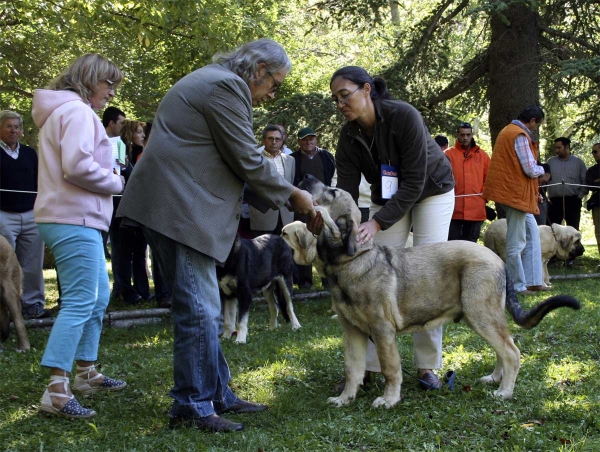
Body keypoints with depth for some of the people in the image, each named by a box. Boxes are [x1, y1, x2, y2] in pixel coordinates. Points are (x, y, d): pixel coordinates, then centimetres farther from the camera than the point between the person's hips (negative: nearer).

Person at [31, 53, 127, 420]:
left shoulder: (63, 111, 22)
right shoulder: (77, 110, -11)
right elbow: (77, 166, -24)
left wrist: (110, 180, 10)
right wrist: (117, 183, -9)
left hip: (74, 218, 11)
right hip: (75, 220, -11)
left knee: (98, 297, 17)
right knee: (80, 302, -13)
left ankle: (86, 373, 25)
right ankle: (57, 390, -15)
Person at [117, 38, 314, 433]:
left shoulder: (213, 82, 23)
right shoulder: (227, 86, -11)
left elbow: (234, 158, 26)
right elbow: (248, 161, -12)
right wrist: (292, 194, 1)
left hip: (178, 205, 11)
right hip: (180, 207, -11)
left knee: (203, 308, 13)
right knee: (199, 311, -8)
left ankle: (217, 395, 19)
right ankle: (192, 407, -1)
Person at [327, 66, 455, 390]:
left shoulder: (404, 116, -32)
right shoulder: (349, 136, -16)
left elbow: (414, 183, -32)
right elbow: (346, 189, -18)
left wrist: (377, 223, -40)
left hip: (432, 191, -4)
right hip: (387, 197, 4)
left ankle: (427, 366, -2)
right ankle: (369, 365, -6)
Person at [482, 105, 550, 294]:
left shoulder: (508, 131, 15)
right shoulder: (520, 135, -16)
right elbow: (530, 170, -18)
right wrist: (542, 169, 5)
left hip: (511, 191, 10)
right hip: (516, 193, -10)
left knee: (532, 232, 14)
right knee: (516, 243, -2)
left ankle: (532, 281, 15)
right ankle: (518, 286, 6)